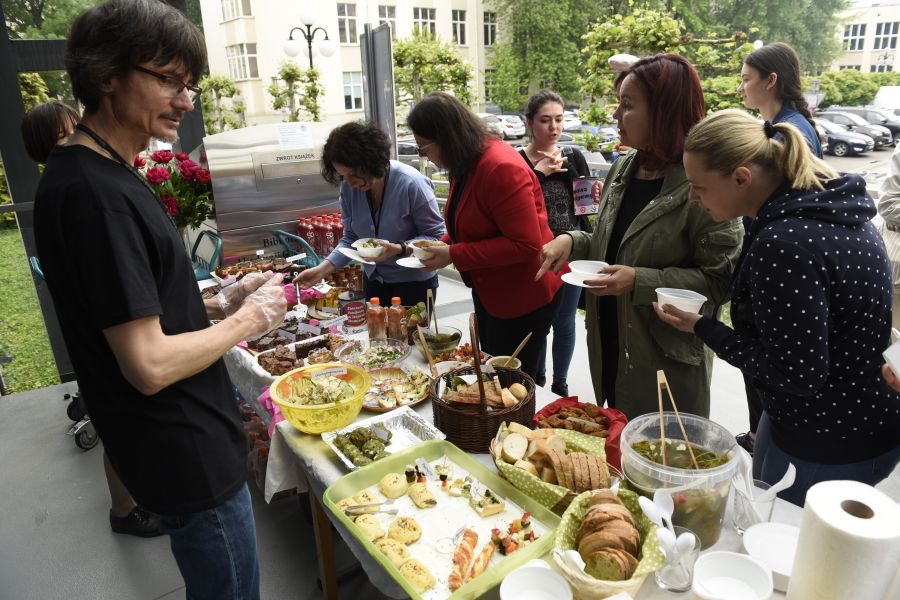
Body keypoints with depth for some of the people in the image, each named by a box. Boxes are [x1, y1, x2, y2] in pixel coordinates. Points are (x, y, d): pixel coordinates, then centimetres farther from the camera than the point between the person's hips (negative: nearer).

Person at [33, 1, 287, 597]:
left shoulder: (96, 174, 7)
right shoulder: (96, 193, -24)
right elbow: (149, 365, -25)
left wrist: (221, 301, 3)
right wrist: (251, 318, -13)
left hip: (188, 443, 9)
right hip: (189, 459, -9)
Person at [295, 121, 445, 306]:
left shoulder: (411, 183, -22)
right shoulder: (348, 188, -7)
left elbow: (437, 236, -16)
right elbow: (351, 238, 0)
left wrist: (398, 249, -30)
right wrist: (323, 269, -12)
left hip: (415, 282, -4)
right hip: (374, 280, 4)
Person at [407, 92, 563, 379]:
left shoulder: (501, 168, -26)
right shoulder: (465, 166, 4)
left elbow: (526, 244, -30)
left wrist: (454, 255, -26)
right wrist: (443, 246, -1)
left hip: (523, 297, -9)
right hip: (489, 292, 9)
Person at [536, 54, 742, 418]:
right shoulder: (622, 169, 5)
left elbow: (718, 278, -19)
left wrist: (640, 281, -26)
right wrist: (572, 241, -3)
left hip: (668, 361, -7)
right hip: (610, 351, 7)